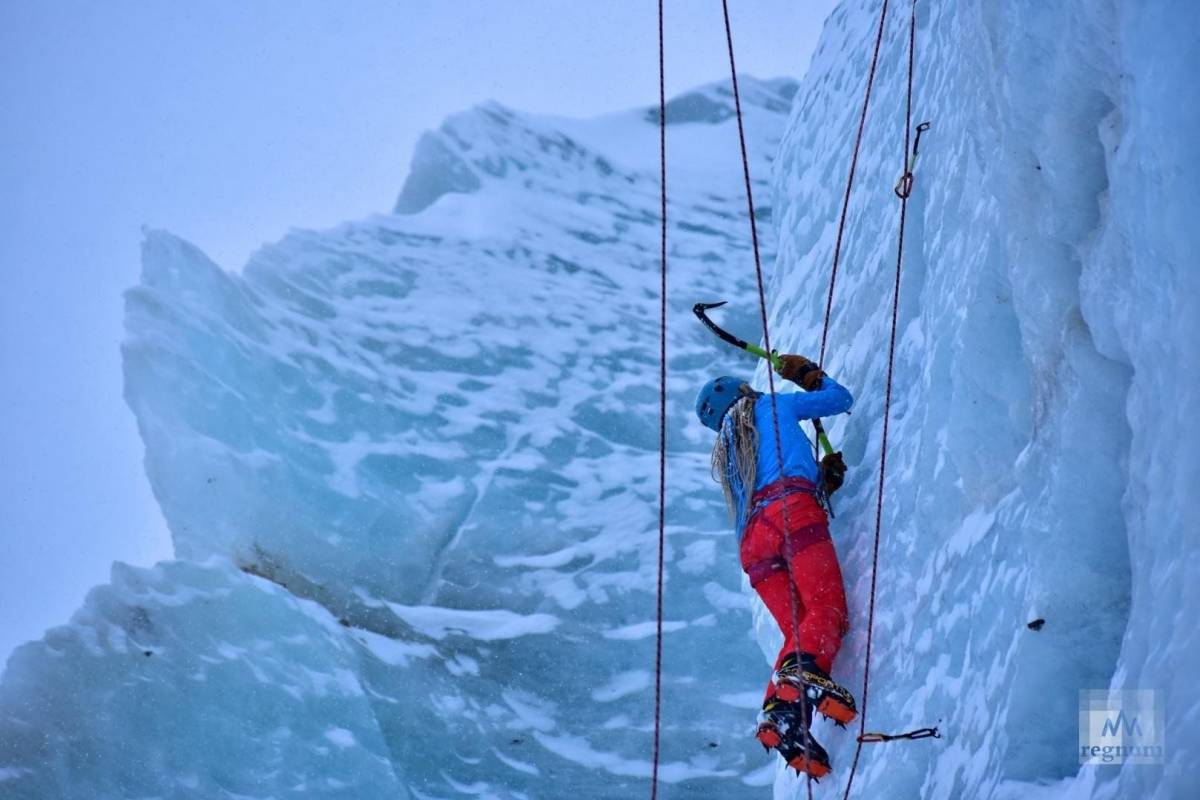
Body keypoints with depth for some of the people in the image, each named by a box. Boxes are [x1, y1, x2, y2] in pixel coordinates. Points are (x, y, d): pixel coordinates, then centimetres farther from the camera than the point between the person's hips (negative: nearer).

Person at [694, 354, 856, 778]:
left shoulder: (723, 456, 37)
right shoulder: (773, 405, 25)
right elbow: (841, 398, 34)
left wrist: (824, 474, 40)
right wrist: (809, 374, 50)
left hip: (752, 537, 5)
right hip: (792, 510, -5)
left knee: (798, 631, -2)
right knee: (827, 609, -21)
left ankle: (781, 711, -27)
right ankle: (804, 671, -51)